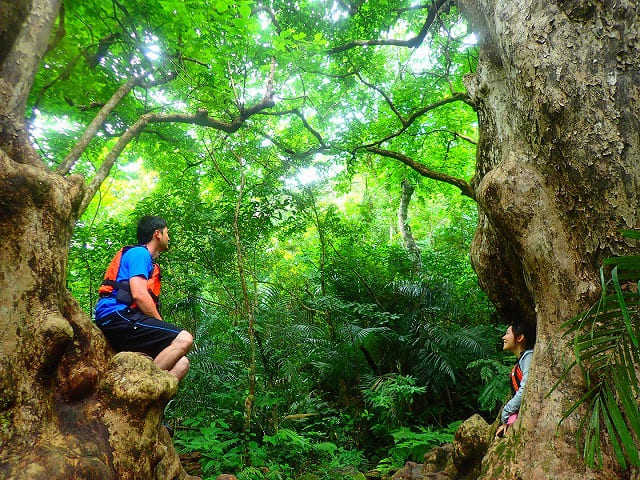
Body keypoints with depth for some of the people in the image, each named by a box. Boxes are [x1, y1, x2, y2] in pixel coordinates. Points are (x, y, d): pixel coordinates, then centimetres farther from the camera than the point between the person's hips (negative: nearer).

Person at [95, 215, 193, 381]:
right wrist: (161, 325, -5)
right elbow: (139, 295, -14)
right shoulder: (139, 252, 0)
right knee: (184, 339, -24)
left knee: (181, 363, 0)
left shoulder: (145, 257, 29)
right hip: (117, 316, -9)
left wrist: (160, 327, 10)